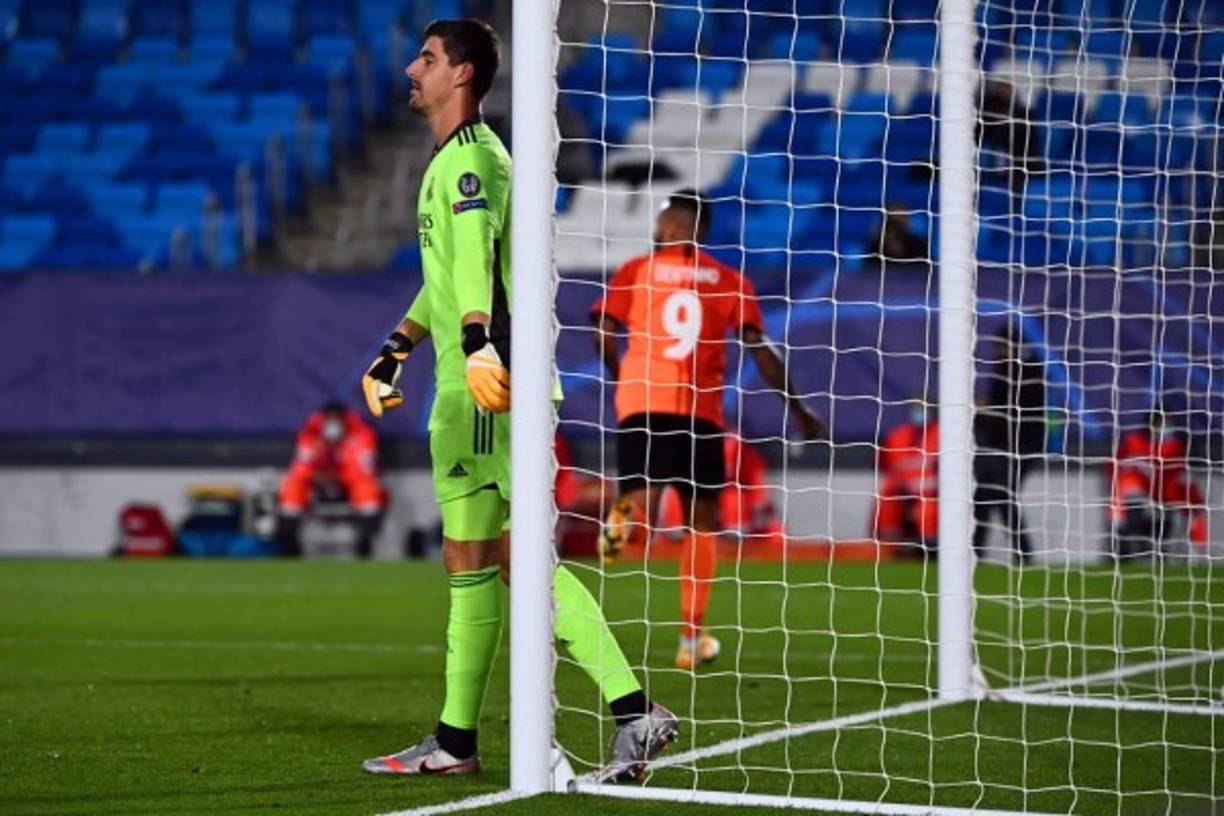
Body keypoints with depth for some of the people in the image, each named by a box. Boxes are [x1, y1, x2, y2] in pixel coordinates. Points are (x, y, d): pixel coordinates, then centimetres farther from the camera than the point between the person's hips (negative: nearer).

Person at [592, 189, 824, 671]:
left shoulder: (637, 270, 9)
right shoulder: (729, 281, 10)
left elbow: (604, 331, 0)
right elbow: (759, 347, 1)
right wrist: (797, 407, 7)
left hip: (642, 402, 0)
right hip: (700, 409, 0)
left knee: (643, 498, 2)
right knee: (702, 522, 12)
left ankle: (627, 515, -37)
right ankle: (691, 639, 11)